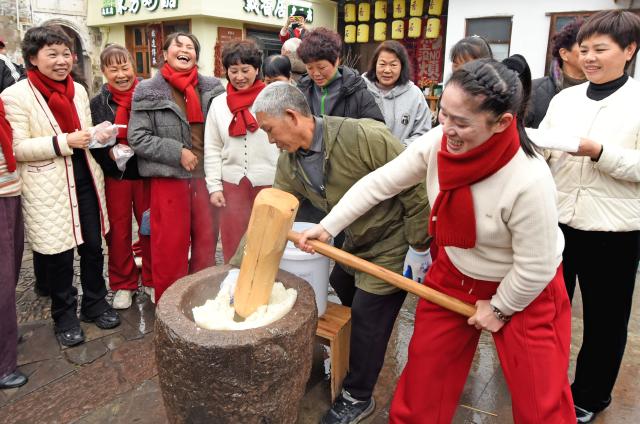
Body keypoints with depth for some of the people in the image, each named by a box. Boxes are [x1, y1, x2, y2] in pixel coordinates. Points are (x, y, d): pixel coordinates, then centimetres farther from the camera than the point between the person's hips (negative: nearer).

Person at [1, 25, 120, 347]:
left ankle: (95, 304, 31)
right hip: (49, 190, -5)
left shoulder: (78, 90, 10)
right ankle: (64, 317, 24)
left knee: (93, 247, 12)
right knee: (59, 257, 5)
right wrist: (64, 142, -22)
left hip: (84, 181, 5)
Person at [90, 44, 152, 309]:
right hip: (114, 176, 1)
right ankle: (123, 284, 26)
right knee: (118, 232, 9)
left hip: (146, 174, -1)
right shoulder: (98, 103, 2)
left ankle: (152, 280, 27)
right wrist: (109, 153, -16)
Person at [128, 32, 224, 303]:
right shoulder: (148, 92, -1)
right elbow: (137, 138, -5)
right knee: (171, 244, 3)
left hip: (206, 175, 3)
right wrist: (177, 153, -13)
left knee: (207, 239, 11)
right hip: (169, 177, -3)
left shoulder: (212, 87, 7)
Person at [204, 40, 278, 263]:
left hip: (269, 184, -2)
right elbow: (212, 150, 7)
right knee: (233, 246, 11)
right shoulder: (218, 104, 6)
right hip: (232, 184, 3)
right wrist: (214, 186, 2)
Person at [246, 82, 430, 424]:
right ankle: (345, 361, 50)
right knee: (341, 302, 21)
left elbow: (414, 189, -25)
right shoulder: (289, 163, -8)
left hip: (393, 243, -7)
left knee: (367, 317, 0)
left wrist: (418, 249, -19)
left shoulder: (364, 137, -32)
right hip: (356, 243, 7)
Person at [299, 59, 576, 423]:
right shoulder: (437, 143, -22)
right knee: (425, 360, 17)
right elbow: (379, 183, -12)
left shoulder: (530, 181, -36)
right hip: (453, 273, 5)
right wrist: (327, 227, -12)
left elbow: (536, 267, -24)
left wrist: (499, 307, -10)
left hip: (526, 290, -4)